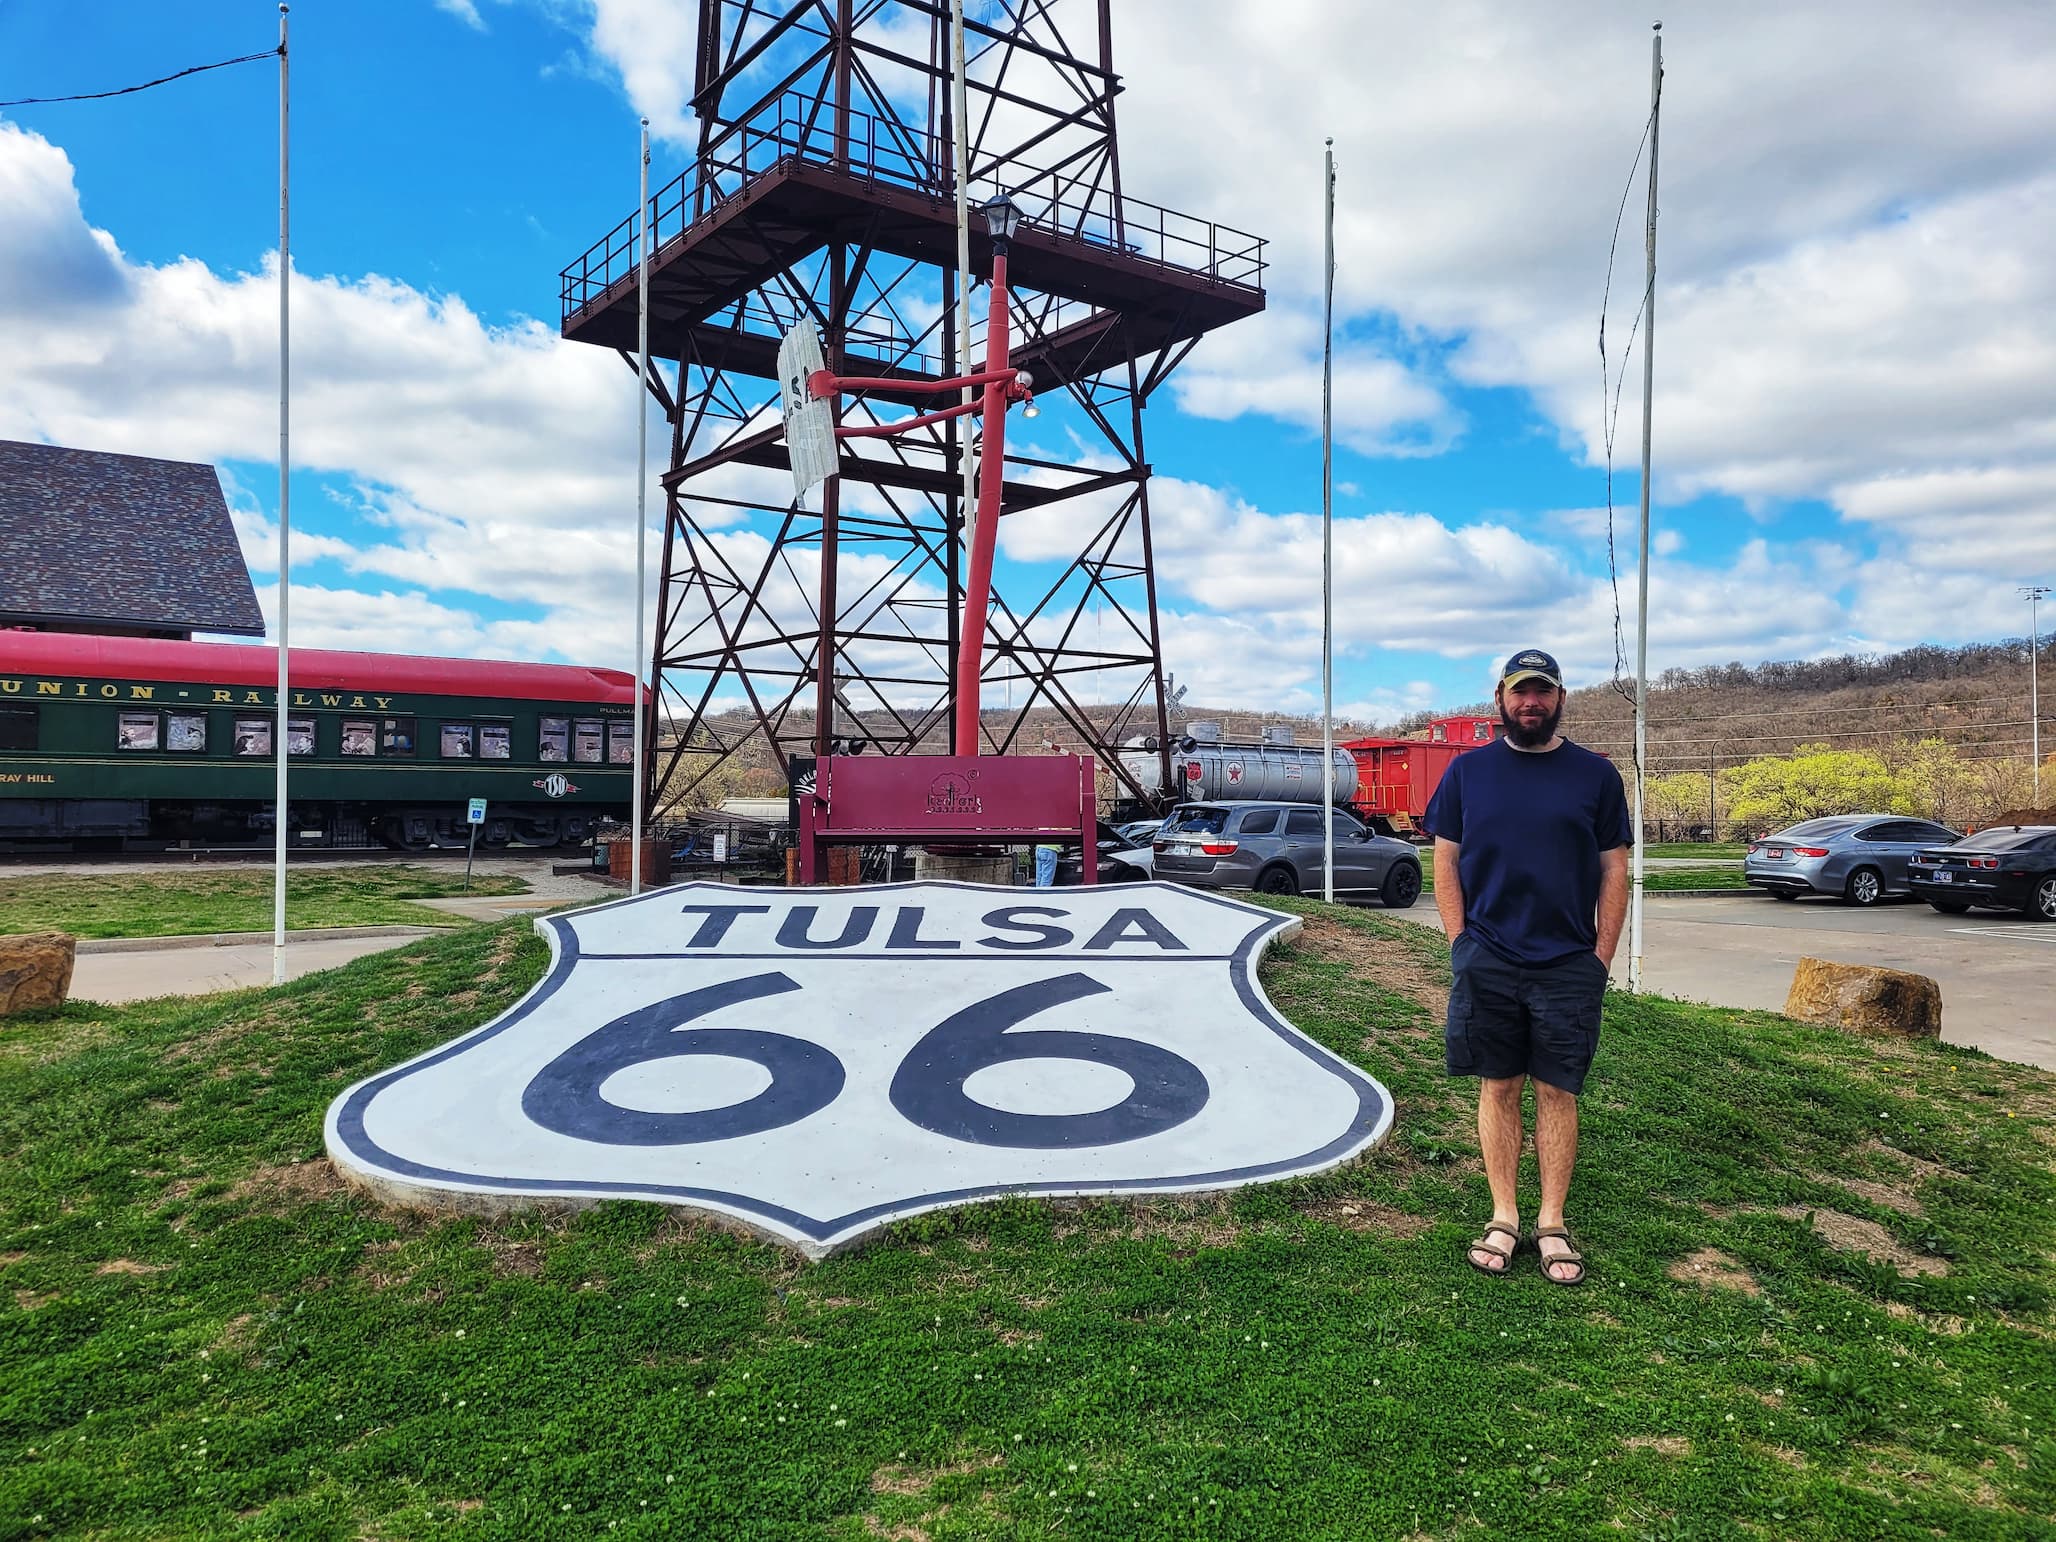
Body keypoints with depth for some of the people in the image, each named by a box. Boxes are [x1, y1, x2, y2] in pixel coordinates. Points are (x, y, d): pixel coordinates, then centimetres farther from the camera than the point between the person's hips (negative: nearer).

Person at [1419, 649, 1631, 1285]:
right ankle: (1504, 1219, 17)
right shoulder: (1468, 770, 5)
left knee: (1558, 1093, 5)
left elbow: (1614, 870, 5)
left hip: (1569, 966, 0)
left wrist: (1601, 957, -2)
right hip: (1486, 963, 0)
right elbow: (1445, 862, 6)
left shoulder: (1595, 774, 4)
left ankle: (1552, 1225, 16)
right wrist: (1461, 944, -1)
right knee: (1498, 1087, 6)